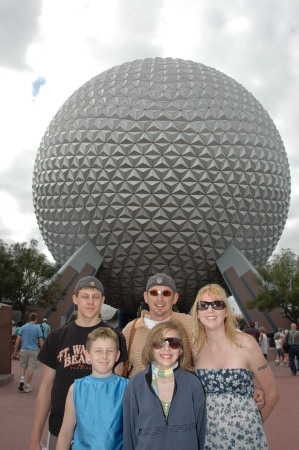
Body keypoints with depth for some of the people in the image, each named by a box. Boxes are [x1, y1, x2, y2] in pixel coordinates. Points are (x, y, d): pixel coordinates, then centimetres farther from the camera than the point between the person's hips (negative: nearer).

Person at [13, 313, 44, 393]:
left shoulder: (23, 327, 3)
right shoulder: (37, 328, -3)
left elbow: (18, 339, 0)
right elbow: (41, 341, -6)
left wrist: (15, 350, 7)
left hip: (24, 350, 2)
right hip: (33, 350, -2)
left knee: (22, 366, 18)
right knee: (30, 369, 5)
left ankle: (22, 380, -3)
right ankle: (27, 386, 9)